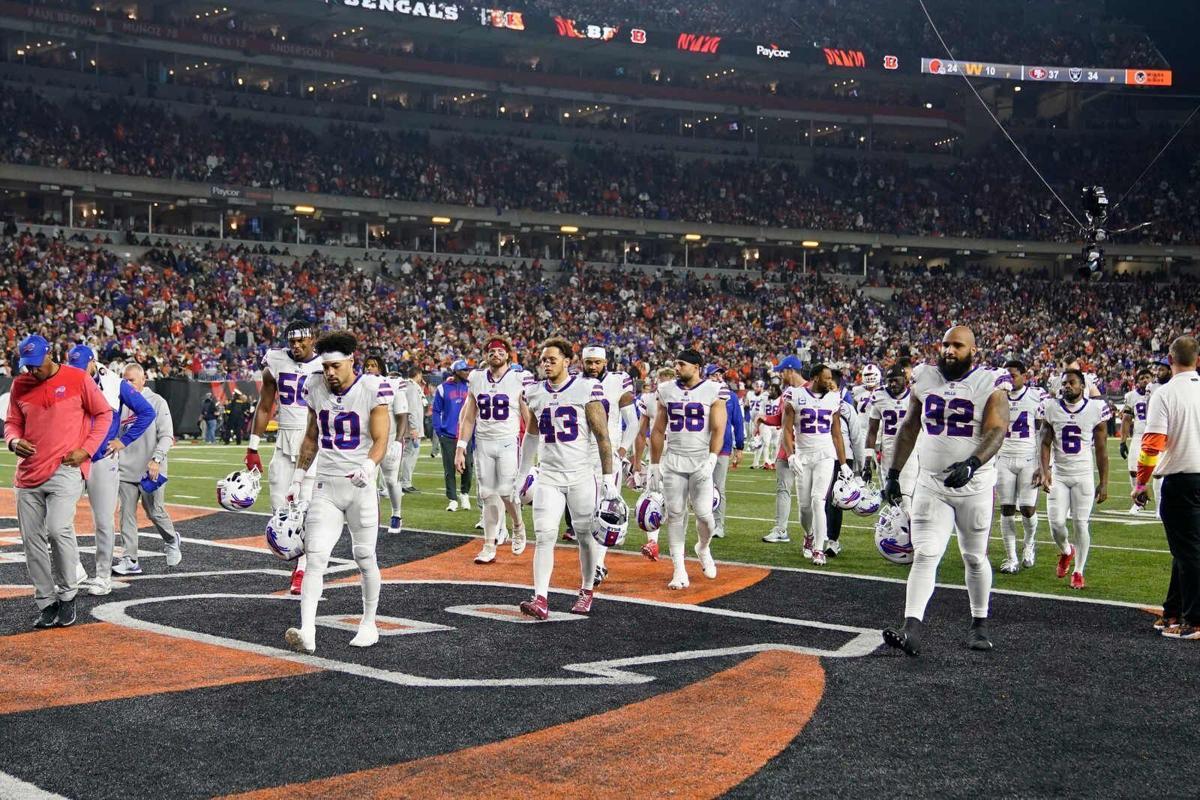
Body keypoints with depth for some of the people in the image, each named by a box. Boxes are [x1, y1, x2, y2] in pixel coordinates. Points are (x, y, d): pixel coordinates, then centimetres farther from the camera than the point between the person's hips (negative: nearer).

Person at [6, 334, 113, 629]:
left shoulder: (78, 379, -3)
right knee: (32, 540, 3)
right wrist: (14, 441, -6)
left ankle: (67, 596, -3)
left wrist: (86, 450, -6)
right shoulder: (20, 385, 9)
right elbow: (12, 423, 18)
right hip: (28, 474, 5)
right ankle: (46, 604, 14)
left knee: (58, 529, -22)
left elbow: (104, 413, 4)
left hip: (66, 470, -5)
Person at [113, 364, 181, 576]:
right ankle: (130, 560, 3)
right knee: (127, 514, 0)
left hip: (150, 470, -4)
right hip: (126, 470, 4)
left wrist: (157, 459, -20)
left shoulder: (157, 402, -3)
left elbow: (166, 436, -8)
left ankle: (172, 541, 30)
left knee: (155, 512, 1)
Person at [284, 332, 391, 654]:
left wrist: (369, 466, -29)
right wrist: (298, 478, 16)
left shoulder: (373, 390, -8)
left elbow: (380, 440, -10)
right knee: (315, 557, -9)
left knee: (365, 558, 6)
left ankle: (369, 624, 24)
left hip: (361, 486, -3)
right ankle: (306, 632, -17)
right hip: (325, 485, 3)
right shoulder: (316, 388, 5)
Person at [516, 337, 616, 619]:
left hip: (581, 475, -3)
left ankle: (586, 591, 27)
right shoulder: (535, 393, 7)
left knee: (585, 536, 8)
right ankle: (541, 599, -14)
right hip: (548, 477, 3)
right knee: (544, 536, -9)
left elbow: (602, 435, -6)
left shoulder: (586, 389, -7)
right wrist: (523, 474, 22)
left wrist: (609, 477, -8)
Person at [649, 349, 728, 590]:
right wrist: (654, 466, 9)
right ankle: (679, 570, 7)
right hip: (673, 461, 3)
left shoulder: (713, 392, -4)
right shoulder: (667, 392, 7)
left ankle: (703, 548, 25)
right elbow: (658, 431, 11)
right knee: (675, 513, 1)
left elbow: (718, 430, -7)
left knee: (703, 513, -7)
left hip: (701, 460, -3)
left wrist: (711, 461, -18)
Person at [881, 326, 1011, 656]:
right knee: (925, 555, -8)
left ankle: (979, 623, 27)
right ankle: (911, 629, -17)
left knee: (975, 558, 11)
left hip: (974, 486, -2)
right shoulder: (924, 378, 5)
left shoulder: (990, 384, -7)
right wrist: (893, 473, 11)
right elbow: (909, 428, 13)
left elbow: (996, 430, -19)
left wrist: (972, 464, -35)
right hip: (930, 485, 2)